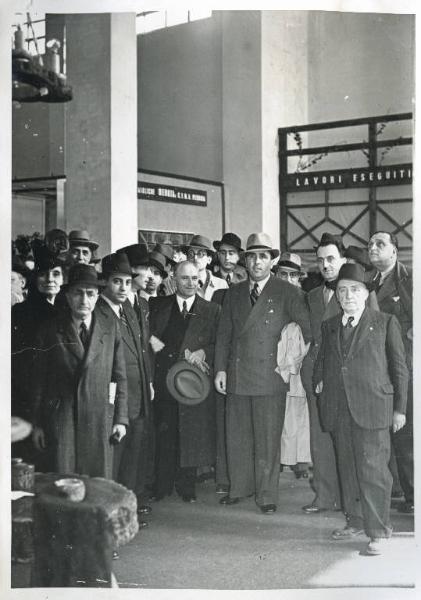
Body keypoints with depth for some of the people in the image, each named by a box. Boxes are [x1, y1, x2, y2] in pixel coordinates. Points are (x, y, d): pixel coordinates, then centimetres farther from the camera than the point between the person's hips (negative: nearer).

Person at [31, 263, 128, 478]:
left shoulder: (111, 328, 6)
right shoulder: (50, 331, 2)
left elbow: (120, 377, 8)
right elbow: (39, 380, 5)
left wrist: (120, 419, 3)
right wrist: (37, 424, 4)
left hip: (100, 420, 1)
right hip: (61, 419, -1)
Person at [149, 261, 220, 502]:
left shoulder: (212, 310, 8)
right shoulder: (158, 306, 12)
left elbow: (221, 345, 5)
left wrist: (203, 352, -11)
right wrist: (151, 340, -8)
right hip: (163, 380, 1)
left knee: (191, 436, 2)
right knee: (163, 435, 0)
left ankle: (187, 487, 14)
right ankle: (161, 487, 10)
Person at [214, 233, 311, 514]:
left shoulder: (287, 293, -2)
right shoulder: (234, 293, 13)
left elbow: (310, 329, -1)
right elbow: (224, 333, 14)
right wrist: (221, 369, 7)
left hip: (270, 377, -4)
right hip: (237, 375, 4)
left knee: (268, 438, 0)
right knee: (237, 435, 10)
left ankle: (267, 495, 11)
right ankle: (239, 487, 25)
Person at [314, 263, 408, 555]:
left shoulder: (385, 322, 4)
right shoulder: (329, 326, 16)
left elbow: (399, 367, 5)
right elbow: (322, 360, 28)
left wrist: (400, 408, 2)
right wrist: (319, 381, 8)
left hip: (372, 407, -4)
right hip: (338, 409, 5)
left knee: (373, 469, -7)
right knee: (348, 467, 9)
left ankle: (379, 530, 1)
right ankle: (360, 519, 22)